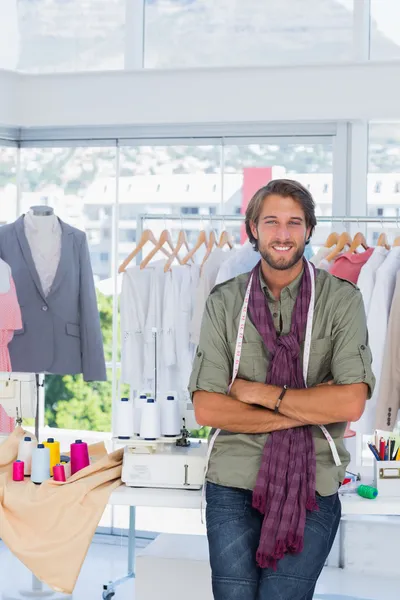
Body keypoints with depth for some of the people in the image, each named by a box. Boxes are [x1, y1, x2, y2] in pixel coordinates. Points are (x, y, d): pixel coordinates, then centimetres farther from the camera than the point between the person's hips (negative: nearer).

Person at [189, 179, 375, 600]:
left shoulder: (341, 300, -2)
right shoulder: (224, 301, 2)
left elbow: (351, 404, -12)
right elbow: (206, 408, -5)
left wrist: (260, 392, -10)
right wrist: (308, 411, -10)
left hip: (311, 489, -1)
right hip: (233, 484, 2)